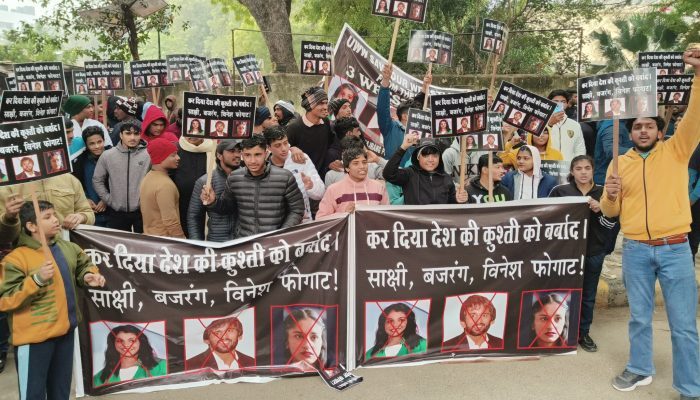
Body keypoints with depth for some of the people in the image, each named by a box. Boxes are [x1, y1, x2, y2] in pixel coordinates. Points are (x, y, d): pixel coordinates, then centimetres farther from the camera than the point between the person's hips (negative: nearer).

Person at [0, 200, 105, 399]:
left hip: (66, 329, 7)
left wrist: (89, 275, -2)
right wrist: (36, 280, -29)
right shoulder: (16, 258, -17)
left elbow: (84, 265, 21)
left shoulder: (68, 248, 3)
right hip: (35, 336, -6)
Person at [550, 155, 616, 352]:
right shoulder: (560, 191, -3)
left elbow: (610, 224, 0)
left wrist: (600, 209, -16)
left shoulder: (602, 192, 3)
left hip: (594, 252, 2)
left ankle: (583, 333, 27)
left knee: (588, 295, 12)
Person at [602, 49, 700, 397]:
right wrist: (610, 196, -13)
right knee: (639, 317, 14)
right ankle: (640, 369, 33)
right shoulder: (620, 163, 7)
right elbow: (609, 211, 9)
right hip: (635, 250, 2)